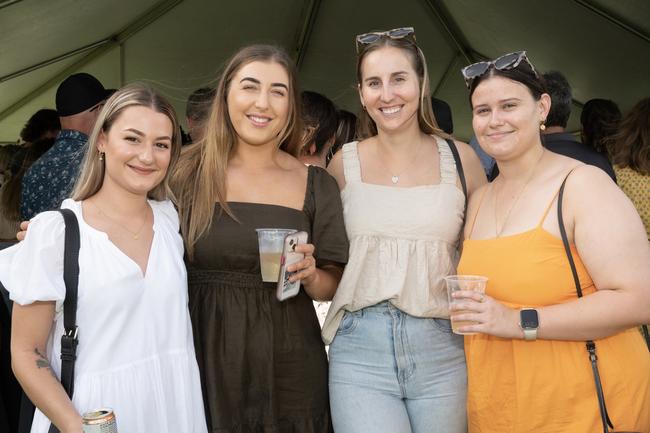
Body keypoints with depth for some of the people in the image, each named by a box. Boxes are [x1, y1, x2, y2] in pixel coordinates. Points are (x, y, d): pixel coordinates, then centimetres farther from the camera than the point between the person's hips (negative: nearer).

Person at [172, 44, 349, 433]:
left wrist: (310, 274, -15)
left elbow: (331, 288, 6)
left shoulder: (315, 184, 1)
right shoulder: (190, 171, -3)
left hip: (288, 370, 1)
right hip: (206, 362, 0)